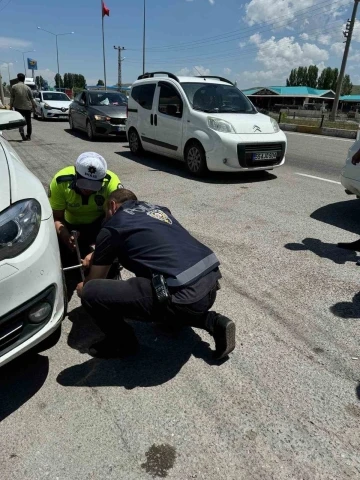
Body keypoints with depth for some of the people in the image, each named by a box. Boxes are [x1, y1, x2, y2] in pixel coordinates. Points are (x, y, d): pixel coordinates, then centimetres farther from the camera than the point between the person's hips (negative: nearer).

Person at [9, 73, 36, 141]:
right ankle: (29, 135, 16)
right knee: (28, 122, 11)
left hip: (18, 107, 0)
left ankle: (21, 131, -22)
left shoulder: (14, 87, -1)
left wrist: (11, 106, 6)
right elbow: (32, 98, 3)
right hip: (27, 107, 1)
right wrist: (34, 106, 14)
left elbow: (12, 97, -1)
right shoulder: (27, 87, 0)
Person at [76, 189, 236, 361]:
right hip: (211, 282, 8)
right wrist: (99, 254, 49)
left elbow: (96, 279, 19)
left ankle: (122, 342, 20)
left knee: (91, 292, -5)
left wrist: (83, 288, 43)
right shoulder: (156, 208, 24)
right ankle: (213, 322, 23)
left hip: (185, 295, -8)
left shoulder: (112, 226, 6)